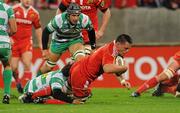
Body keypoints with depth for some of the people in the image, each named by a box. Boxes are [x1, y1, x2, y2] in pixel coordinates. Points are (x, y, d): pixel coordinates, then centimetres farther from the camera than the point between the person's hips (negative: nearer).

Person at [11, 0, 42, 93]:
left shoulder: (34, 13, 2)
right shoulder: (14, 10, -7)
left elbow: (38, 28, 15)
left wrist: (40, 43, 17)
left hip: (26, 42, 1)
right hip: (13, 41, -1)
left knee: (27, 64, -17)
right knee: (13, 67, 1)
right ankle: (18, 81, 31)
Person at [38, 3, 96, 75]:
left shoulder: (84, 19, -28)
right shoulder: (59, 19, -33)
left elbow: (91, 31, -7)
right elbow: (46, 32, -20)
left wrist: (93, 47, 2)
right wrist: (44, 49, -18)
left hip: (75, 40, 1)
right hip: (59, 41, 0)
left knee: (80, 58, -31)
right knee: (49, 65, 14)